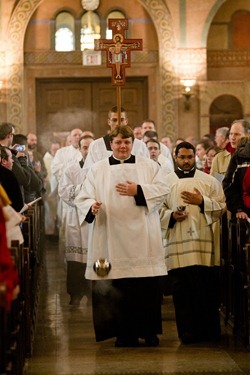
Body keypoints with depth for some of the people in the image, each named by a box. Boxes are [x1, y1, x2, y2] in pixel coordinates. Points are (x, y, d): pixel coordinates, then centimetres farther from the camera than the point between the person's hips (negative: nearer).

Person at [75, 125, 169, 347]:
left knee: (147, 287, -3)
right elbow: (84, 198, 5)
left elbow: (162, 190, 2)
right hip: (112, 238, 0)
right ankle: (125, 333, 6)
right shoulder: (98, 169, 12)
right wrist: (92, 206, -16)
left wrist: (138, 191, -12)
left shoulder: (148, 166, 12)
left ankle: (149, 331, 7)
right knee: (117, 289, -2)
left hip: (142, 238, 0)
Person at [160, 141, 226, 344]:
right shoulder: (166, 181, 10)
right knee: (182, 288, -2)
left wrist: (202, 202, -7)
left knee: (207, 287, -1)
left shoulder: (209, 181, 11)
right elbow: (158, 209, 8)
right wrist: (172, 216, -10)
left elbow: (221, 207, 7)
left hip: (203, 240, 0)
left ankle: (209, 329, 9)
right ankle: (187, 330, 5)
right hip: (177, 242, 0)